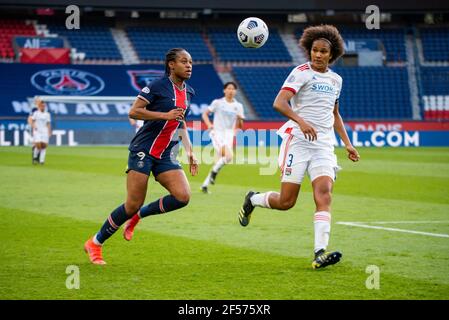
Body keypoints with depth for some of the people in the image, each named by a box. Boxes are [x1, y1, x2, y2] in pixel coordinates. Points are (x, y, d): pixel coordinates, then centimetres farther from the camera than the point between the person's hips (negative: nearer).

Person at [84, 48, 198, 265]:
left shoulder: (188, 93, 13)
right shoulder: (158, 86, -10)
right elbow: (133, 111, -15)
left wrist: (190, 152, 19)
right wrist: (165, 115, -21)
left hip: (165, 155, 7)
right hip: (143, 151, -6)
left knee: (183, 196, -15)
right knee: (133, 204, -9)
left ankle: (137, 216, 9)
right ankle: (95, 243, 10)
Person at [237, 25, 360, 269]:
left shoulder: (335, 80, 15)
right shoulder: (302, 72, -5)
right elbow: (279, 103, -17)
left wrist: (347, 143, 22)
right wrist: (300, 121, -33)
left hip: (324, 146, 5)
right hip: (298, 141, -4)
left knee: (324, 195, -16)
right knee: (286, 202, -4)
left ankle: (320, 253, -24)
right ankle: (252, 200, 29)